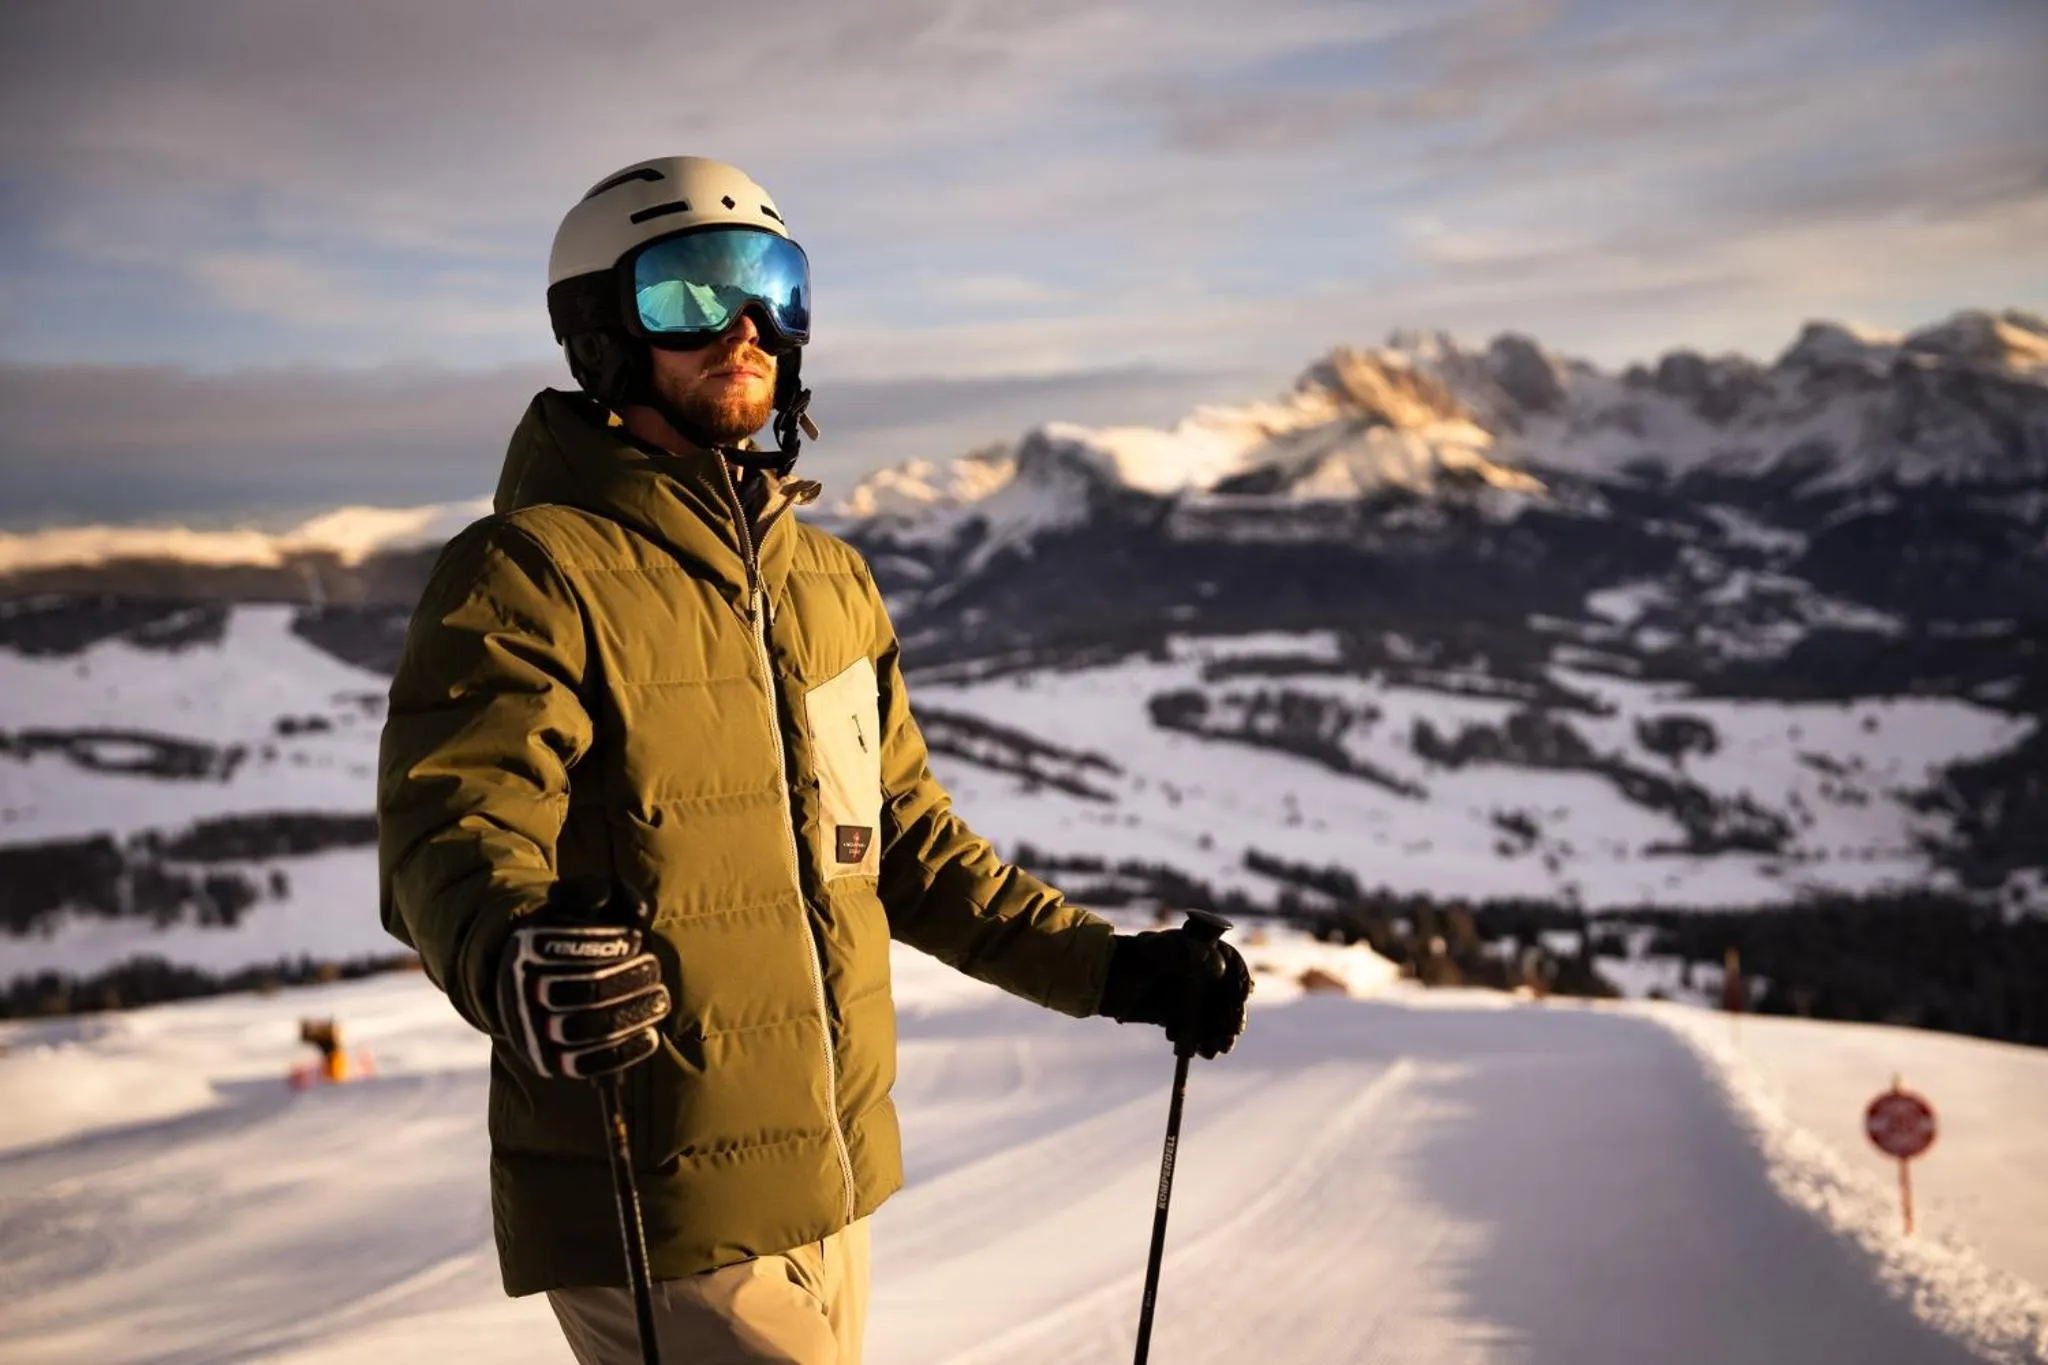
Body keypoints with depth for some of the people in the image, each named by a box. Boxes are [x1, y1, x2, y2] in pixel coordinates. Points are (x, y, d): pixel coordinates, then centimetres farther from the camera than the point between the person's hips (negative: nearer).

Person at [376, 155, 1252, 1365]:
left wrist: (1106, 966, 14)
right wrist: (510, 957, -44)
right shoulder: (529, 571, -10)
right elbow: (455, 824, -22)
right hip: (657, 1227, -7)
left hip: (831, 1195, 7)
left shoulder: (830, 581, 13)